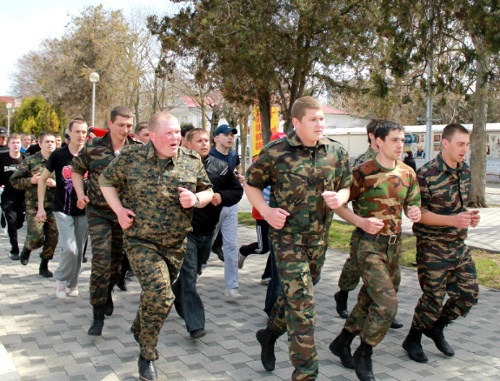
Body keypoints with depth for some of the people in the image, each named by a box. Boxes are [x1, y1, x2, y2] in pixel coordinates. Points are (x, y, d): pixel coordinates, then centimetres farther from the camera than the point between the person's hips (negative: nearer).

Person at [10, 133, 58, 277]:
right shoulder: (30, 161, 4)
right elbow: (14, 180, 5)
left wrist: (55, 183, -11)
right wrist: (31, 181, -10)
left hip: (54, 207, 2)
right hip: (35, 207, -2)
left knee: (52, 238, 2)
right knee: (36, 238, -13)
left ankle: (44, 265, 21)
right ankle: (27, 248, 23)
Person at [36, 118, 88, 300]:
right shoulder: (58, 155, -5)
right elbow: (43, 179, 5)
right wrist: (41, 207, 1)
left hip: (84, 211, 2)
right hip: (63, 210, -2)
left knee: (79, 251, 8)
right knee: (69, 249, -15)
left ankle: (72, 284, 27)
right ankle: (61, 278, 12)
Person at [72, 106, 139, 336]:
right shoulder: (93, 148, -3)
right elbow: (76, 170, 12)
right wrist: (80, 194, -1)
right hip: (99, 213, -2)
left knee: (117, 261, 14)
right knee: (101, 262, -10)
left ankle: (107, 293, 43)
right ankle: (98, 316, 0)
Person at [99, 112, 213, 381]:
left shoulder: (192, 162, -1)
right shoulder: (131, 159, -7)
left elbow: (208, 192, 9)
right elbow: (106, 181, 8)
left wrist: (196, 199, -14)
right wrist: (119, 210, -5)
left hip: (176, 244, 4)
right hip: (141, 241, -4)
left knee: (156, 295, 19)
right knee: (160, 295, -18)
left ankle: (139, 329, 53)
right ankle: (147, 357, 4)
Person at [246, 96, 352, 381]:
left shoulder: (337, 152, 1)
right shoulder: (276, 152, -10)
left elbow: (346, 186, 11)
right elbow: (251, 183, 2)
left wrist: (339, 198, -13)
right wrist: (266, 211, -13)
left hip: (319, 237, 5)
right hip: (287, 233, -5)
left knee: (295, 294, 20)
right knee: (302, 302, -10)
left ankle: (270, 333, 47)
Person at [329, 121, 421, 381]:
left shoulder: (407, 173, 8)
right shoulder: (362, 172, -11)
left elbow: (412, 204, 17)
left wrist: (415, 213, -6)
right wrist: (362, 222, -20)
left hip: (393, 245, 7)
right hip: (368, 245, -7)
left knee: (370, 301, 16)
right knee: (387, 304, -14)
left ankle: (342, 343, 36)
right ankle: (364, 355, 8)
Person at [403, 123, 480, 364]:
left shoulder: (465, 171, 7)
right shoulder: (426, 174, -16)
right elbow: (418, 213, -17)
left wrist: (469, 217, -2)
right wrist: (452, 220, -26)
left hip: (459, 245, 7)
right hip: (433, 247, -7)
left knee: (469, 294, 8)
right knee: (434, 298, 0)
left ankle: (436, 328, 32)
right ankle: (413, 339, 24)